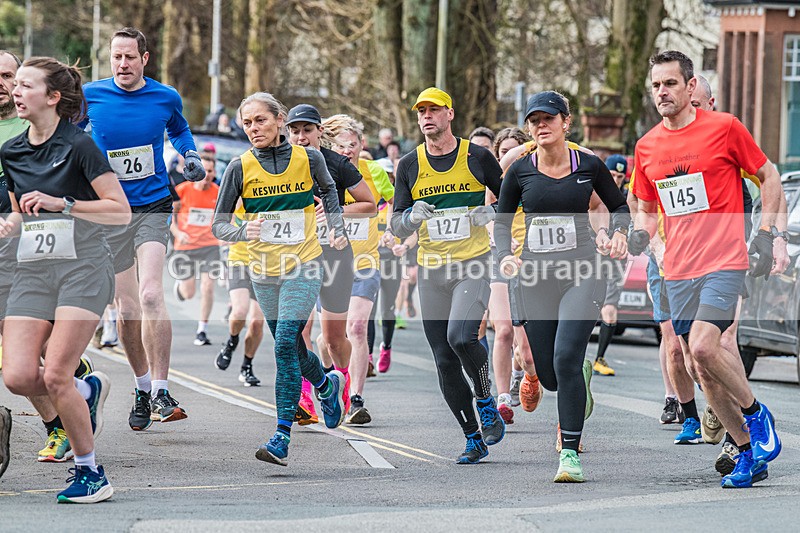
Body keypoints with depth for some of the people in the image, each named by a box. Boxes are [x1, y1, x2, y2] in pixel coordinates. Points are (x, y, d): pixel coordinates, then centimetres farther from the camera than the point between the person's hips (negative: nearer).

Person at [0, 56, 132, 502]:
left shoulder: (79, 145, -7)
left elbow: (121, 211, -10)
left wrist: (60, 203, -19)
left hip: (83, 269, -6)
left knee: (55, 376, -14)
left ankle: (90, 473, 1)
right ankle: (88, 390, 20)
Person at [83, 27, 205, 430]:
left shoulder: (166, 98, 0)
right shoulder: (90, 96, -3)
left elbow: (179, 130, 23)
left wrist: (190, 157, 5)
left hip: (153, 208, -1)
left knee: (150, 295, -21)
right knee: (127, 310, 4)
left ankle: (160, 392, -20)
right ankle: (143, 388, 23)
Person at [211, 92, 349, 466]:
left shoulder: (308, 158, -4)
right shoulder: (240, 168, -5)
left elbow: (328, 189, 19)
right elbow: (218, 225, -4)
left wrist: (337, 228, 7)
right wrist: (244, 232, -24)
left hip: (304, 266, -3)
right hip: (264, 271, 3)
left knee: (286, 343, -18)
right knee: (292, 349, 14)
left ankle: (282, 437, -18)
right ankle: (327, 385, 47)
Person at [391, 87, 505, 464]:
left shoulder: (477, 157, 0)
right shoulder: (409, 166, 6)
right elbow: (397, 228, 6)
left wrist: (490, 212, -9)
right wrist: (413, 216, -16)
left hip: (473, 263, -4)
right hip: (432, 268, 4)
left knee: (461, 337, -26)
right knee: (445, 361, 2)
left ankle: (487, 405, 0)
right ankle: (474, 440, 13)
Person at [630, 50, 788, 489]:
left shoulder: (723, 128, -4)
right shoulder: (646, 147, 10)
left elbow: (768, 176, 5)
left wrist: (769, 234, -4)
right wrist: (641, 234, 0)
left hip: (724, 261, -5)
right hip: (678, 270, 6)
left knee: (703, 346, -24)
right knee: (700, 370, 3)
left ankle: (755, 414, 1)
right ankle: (748, 454, 15)